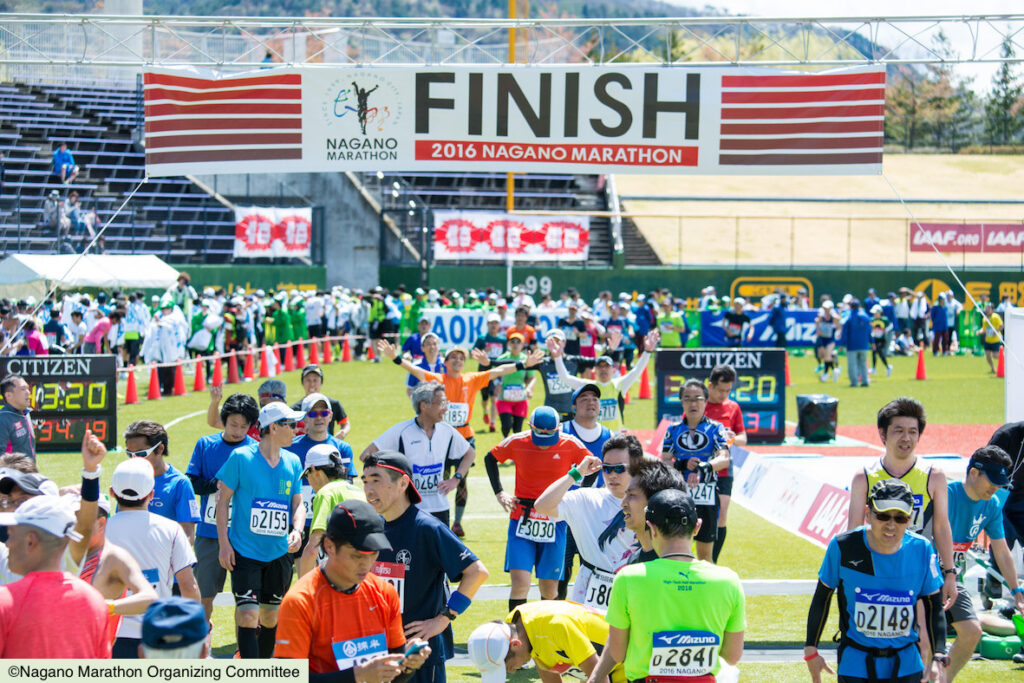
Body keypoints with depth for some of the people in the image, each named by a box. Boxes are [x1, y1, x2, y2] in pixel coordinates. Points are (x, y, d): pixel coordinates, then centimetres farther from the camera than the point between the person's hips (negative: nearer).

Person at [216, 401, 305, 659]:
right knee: (248, 616, -13)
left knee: (271, 618, 12)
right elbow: (223, 500, -3)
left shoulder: (293, 462, 6)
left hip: (279, 553, 5)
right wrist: (224, 543, -8)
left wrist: (297, 530, -7)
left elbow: (298, 504, 13)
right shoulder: (241, 457, -8)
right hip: (245, 551, -5)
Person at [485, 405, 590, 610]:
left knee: (549, 589, 6)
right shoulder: (517, 442, -5)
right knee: (520, 582, -13)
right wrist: (499, 493, 6)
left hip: (554, 522, 1)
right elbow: (490, 459, 14)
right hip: (522, 521, -1)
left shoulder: (570, 445, -6)